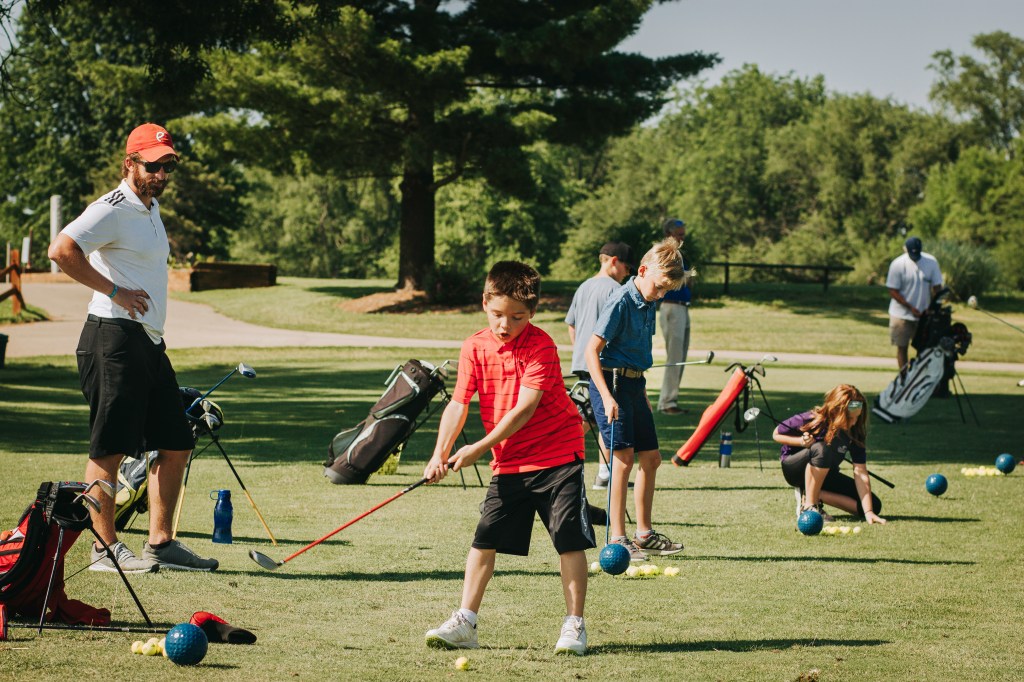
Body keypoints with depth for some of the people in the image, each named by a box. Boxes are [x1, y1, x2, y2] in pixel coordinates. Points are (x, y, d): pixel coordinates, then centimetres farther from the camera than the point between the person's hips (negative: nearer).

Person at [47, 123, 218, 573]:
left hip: (149, 343, 10)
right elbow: (61, 250, -24)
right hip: (114, 338, -10)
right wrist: (115, 291, -20)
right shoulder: (113, 209, -11)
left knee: (176, 445, 9)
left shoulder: (151, 209, 18)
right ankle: (105, 549, 1)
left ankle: (160, 544, 15)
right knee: (110, 447, -5)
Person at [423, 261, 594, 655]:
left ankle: (574, 625, 4)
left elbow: (525, 408, -22)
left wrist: (480, 448, -25)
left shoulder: (540, 346, -16)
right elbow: (458, 404, -4)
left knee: (570, 540, -6)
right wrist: (440, 453, -17)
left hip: (558, 454, -5)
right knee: (485, 539, 3)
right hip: (508, 462, 5)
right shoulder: (475, 347, -1)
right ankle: (465, 623, 9)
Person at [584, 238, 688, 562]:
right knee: (624, 455, -14)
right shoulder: (621, 301, -15)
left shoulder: (648, 304, 11)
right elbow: (592, 350, -20)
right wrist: (607, 397, -26)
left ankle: (644, 534, 22)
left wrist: (643, 394, 26)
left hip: (634, 382, 9)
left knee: (650, 456, 11)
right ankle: (617, 539, -11)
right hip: (611, 380, -9)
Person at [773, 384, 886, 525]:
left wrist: (868, 512, -31)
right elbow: (777, 434, -10)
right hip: (794, 470, -5)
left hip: (825, 475, 5)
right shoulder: (811, 420, -25)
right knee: (822, 449, -39)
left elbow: (861, 473, -22)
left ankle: (809, 494, -4)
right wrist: (801, 441, -30)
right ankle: (808, 506, -24)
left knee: (874, 505, -10)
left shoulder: (855, 431, -18)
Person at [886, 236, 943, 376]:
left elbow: (937, 287, 2)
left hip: (924, 314, 2)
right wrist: (911, 308, -17)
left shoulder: (931, 262, -5)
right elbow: (893, 291, -10)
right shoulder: (898, 264, -12)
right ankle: (904, 377, 10)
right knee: (902, 347, 3)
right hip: (902, 314, -2)